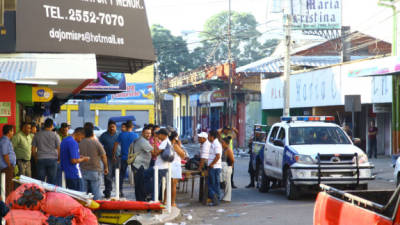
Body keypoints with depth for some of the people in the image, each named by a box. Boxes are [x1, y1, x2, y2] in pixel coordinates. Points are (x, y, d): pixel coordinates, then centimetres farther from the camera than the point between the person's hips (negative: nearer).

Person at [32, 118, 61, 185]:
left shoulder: (37, 135, 7)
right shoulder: (55, 135, 0)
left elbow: (33, 149, 7)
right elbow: (59, 149, -1)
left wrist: (36, 158, 18)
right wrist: (58, 158, 13)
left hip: (40, 159, 1)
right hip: (52, 159, -1)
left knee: (40, 181, 2)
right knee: (52, 181, 2)